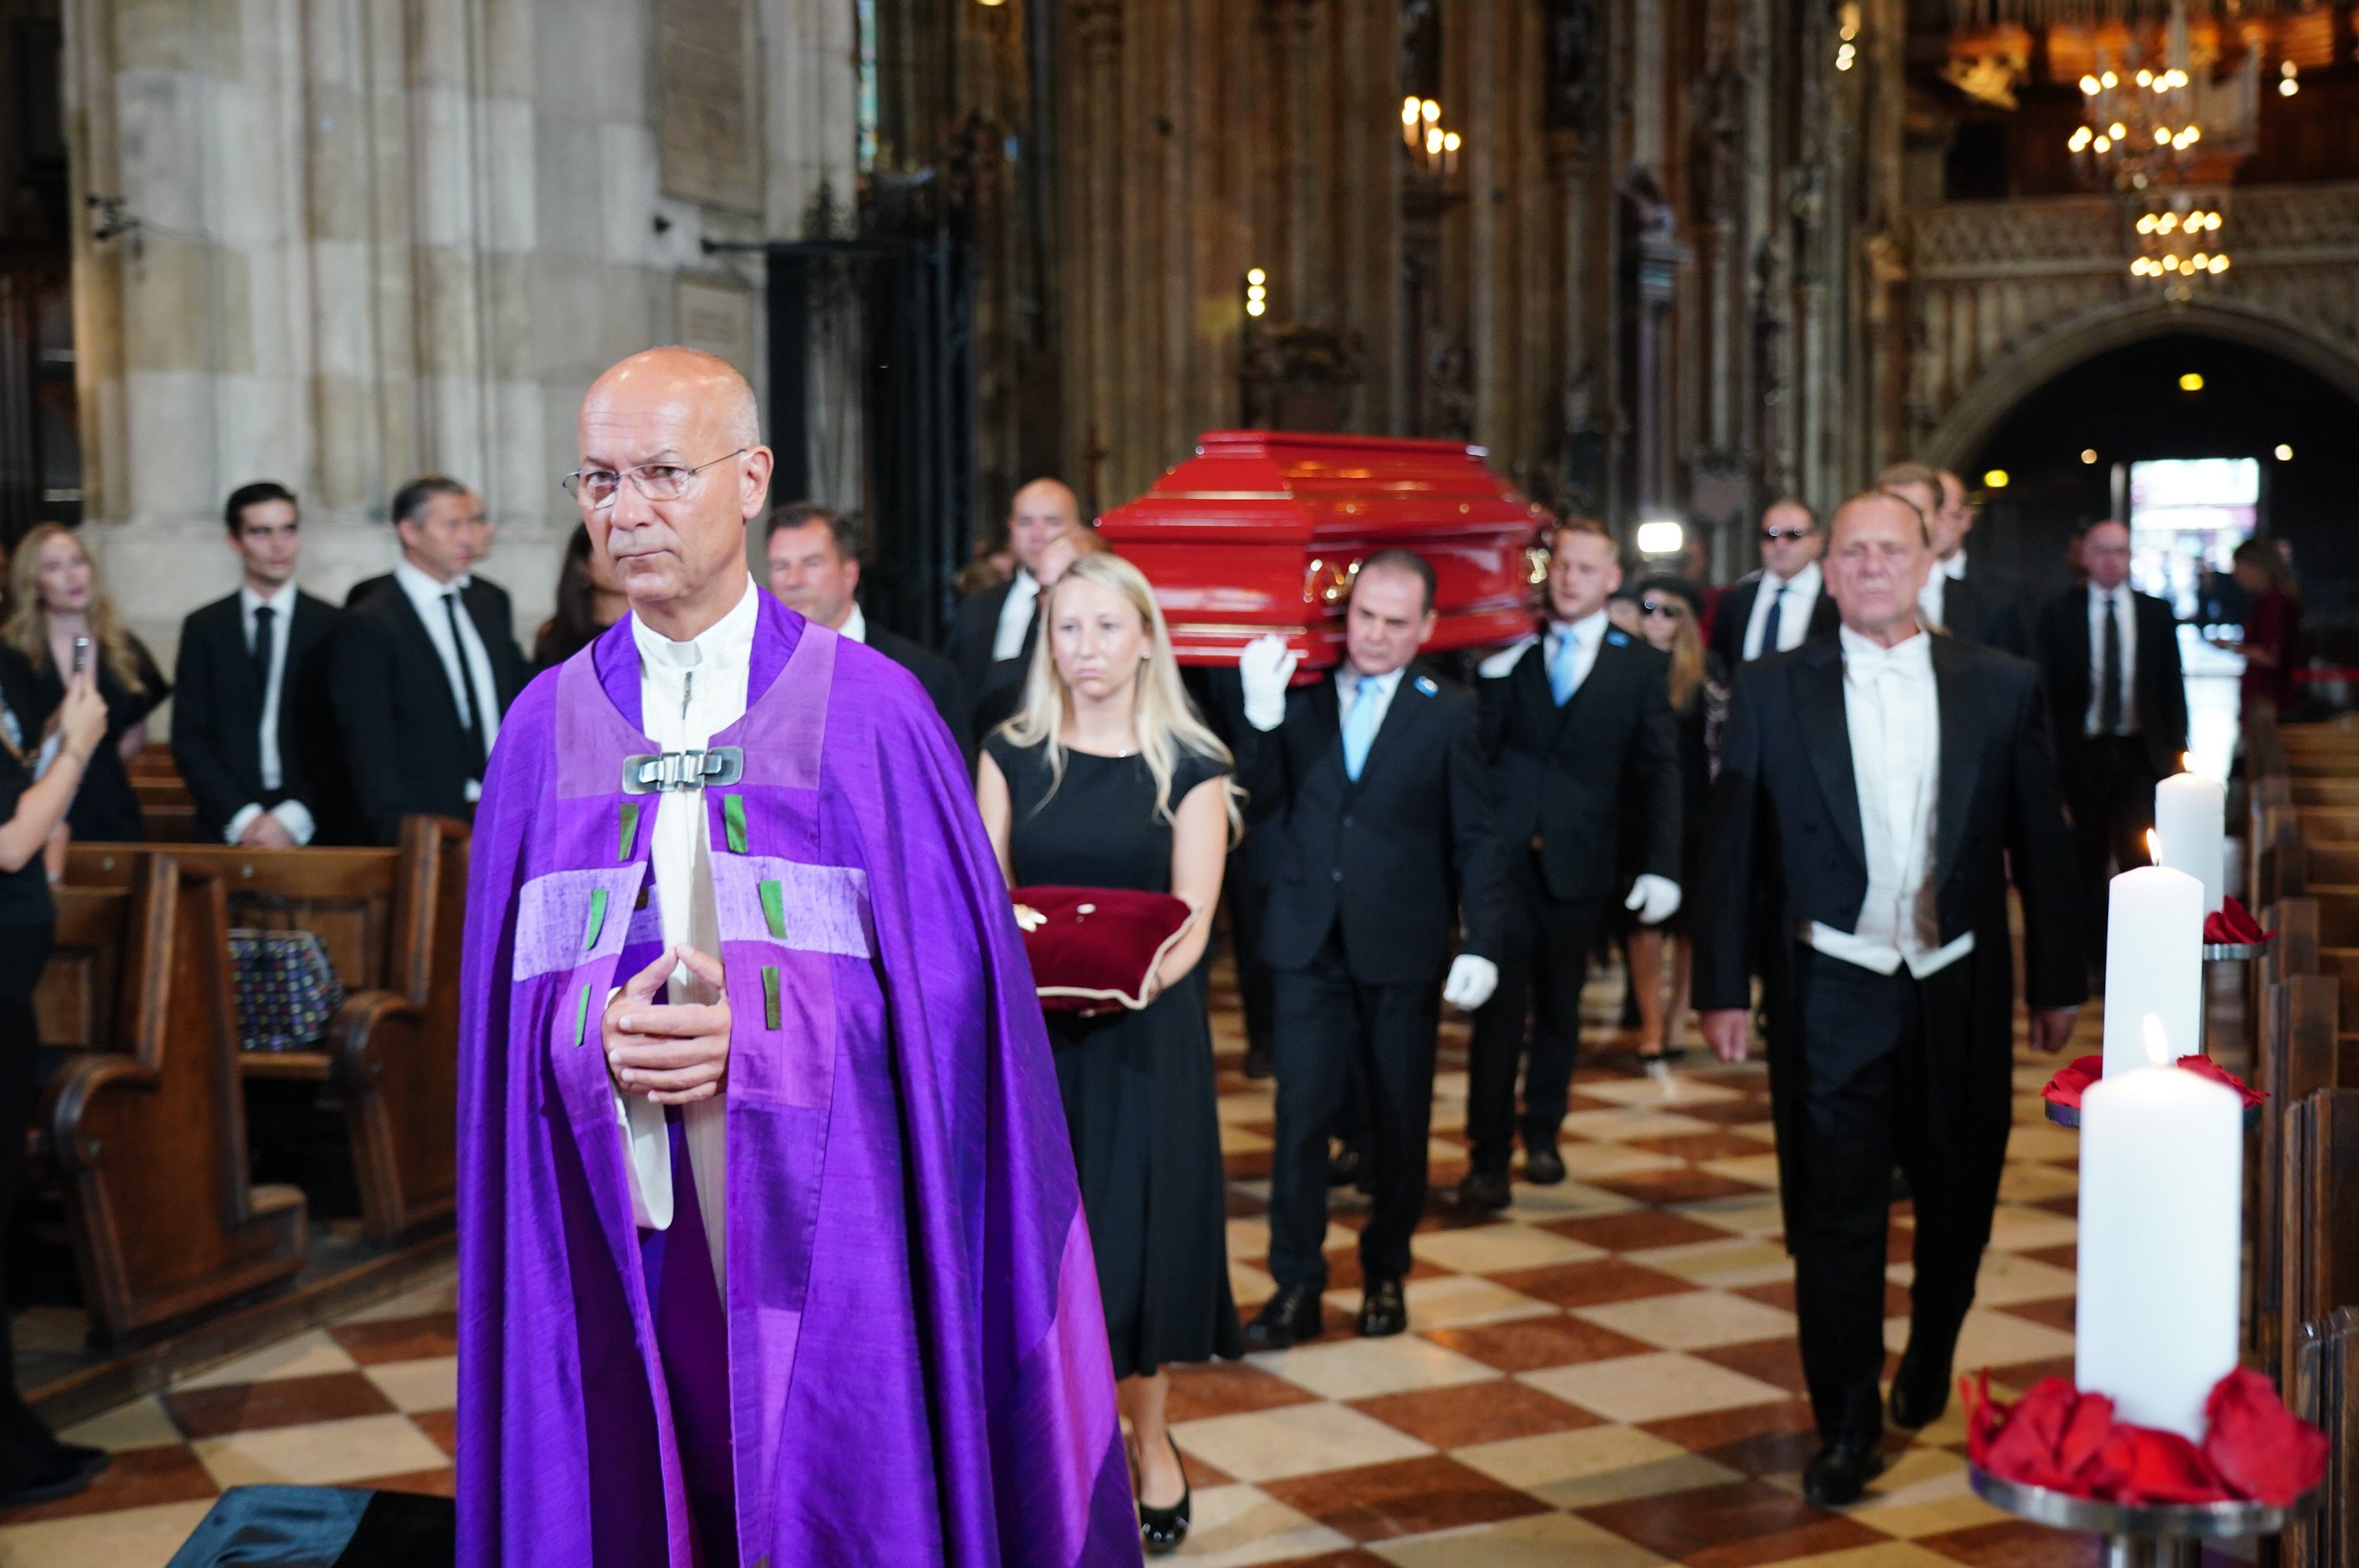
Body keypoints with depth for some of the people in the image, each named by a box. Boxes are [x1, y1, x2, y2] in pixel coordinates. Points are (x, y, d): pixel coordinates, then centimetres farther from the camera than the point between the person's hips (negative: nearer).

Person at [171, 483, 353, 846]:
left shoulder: (334, 627, 3)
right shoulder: (203, 628, 7)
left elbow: (346, 741, -1)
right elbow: (189, 738, 3)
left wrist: (294, 819, -12)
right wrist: (241, 817, -9)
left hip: (316, 830, -1)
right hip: (227, 831, 1)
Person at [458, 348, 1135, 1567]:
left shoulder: (867, 706, -2)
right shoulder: (547, 726, 7)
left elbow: (946, 975, -4)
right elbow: (511, 995, 7)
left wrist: (757, 1033, -17)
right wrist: (597, 1035, -14)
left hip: (820, 1226, -2)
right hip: (617, 1225, 2)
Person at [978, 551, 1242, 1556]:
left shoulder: (1190, 769, -1)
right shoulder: (1012, 755, 6)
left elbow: (1191, 918, -6)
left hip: (1144, 1028, -2)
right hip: (1031, 1024, 2)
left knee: (1139, 1227, 2)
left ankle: (1146, 1439, 18)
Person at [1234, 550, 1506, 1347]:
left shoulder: (1447, 713, -1)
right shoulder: (1297, 696, 2)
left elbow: (1475, 839, -2)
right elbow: (1255, 808, -4)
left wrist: (1482, 945, -10)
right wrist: (1262, 716, -17)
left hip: (1404, 951, 0)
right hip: (1310, 944, 1)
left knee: (1399, 1122, 11)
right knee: (1301, 1116, -1)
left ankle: (1385, 1274, 27)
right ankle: (1296, 1286, 8)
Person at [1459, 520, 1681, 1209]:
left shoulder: (1640, 665, 5)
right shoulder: (1510, 651, 5)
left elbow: (1659, 771, 1)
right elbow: (1477, 749, -1)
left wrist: (1660, 866, -8)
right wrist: (1492, 676, -16)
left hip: (1578, 862, 1)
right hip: (1503, 857, -1)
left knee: (1559, 1006, 13)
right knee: (1498, 1008, -3)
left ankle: (1542, 1133, 30)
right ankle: (1488, 1157, 2)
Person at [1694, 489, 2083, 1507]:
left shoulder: (2001, 687, 1)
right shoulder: (1771, 691, -1)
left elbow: (2042, 845, 4)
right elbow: (1732, 849, -1)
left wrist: (2056, 980, 4)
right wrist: (1724, 987, -4)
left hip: (1961, 993, 2)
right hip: (1832, 995, -2)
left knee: (1958, 1200, 16)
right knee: (1834, 1219, 1)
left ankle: (1928, 1364, 41)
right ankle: (1846, 1426, 13)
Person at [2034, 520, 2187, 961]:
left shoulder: (2157, 613, 7)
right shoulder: (2059, 613, 2)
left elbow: (2172, 685, 9)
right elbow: (2046, 687, 1)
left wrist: (2177, 748, 3)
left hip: (2143, 754, 1)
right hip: (2083, 751, -1)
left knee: (2140, 856, -2)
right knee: (2086, 860, 6)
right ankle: (2091, 954, 16)